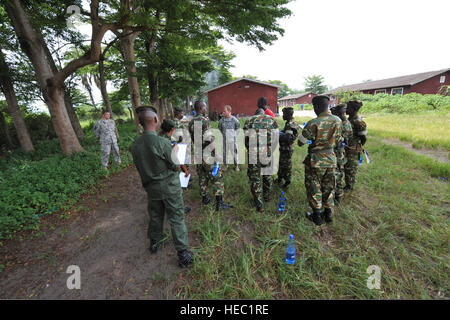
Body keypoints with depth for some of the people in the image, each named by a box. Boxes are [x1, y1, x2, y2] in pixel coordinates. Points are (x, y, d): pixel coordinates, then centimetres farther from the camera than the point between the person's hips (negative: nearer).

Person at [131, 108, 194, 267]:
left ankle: (154, 243, 45)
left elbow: (139, 166, 6)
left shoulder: (135, 145, -5)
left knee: (155, 214, 24)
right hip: (169, 186, -5)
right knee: (176, 218, 6)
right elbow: (176, 167, -16)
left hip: (150, 187, 6)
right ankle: (183, 253, 15)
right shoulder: (162, 142, -24)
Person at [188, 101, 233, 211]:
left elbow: (192, 137, 13)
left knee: (202, 177, 18)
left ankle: (204, 198, 29)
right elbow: (209, 139, -19)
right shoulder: (205, 121, -16)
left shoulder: (191, 123, 8)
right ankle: (219, 203, 2)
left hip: (198, 154, 8)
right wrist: (215, 153, -12)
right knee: (217, 177, 0)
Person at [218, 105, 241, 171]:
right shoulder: (221, 120, -4)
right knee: (225, 152, 9)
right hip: (225, 139, 1)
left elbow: (238, 126, 9)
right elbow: (219, 128, 13)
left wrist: (234, 132, 8)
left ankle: (236, 165, 19)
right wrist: (223, 133, 7)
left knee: (235, 151, 5)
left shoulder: (234, 119, -8)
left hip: (233, 138, -1)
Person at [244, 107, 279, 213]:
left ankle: (259, 205, 13)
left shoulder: (249, 120, 8)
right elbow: (276, 138, 5)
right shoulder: (272, 119, 11)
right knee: (267, 175, 23)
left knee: (255, 178, 8)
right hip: (267, 152, 2)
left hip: (254, 153, -2)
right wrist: (271, 150, 14)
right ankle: (267, 196, 40)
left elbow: (246, 138, 2)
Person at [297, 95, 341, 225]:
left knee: (314, 188, 10)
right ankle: (328, 213, 33)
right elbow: (336, 140, 10)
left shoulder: (313, 124, -22)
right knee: (328, 187, 20)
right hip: (331, 158, 6)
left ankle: (317, 216, 21)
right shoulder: (338, 121, -2)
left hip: (316, 161, -6)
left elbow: (300, 143, -15)